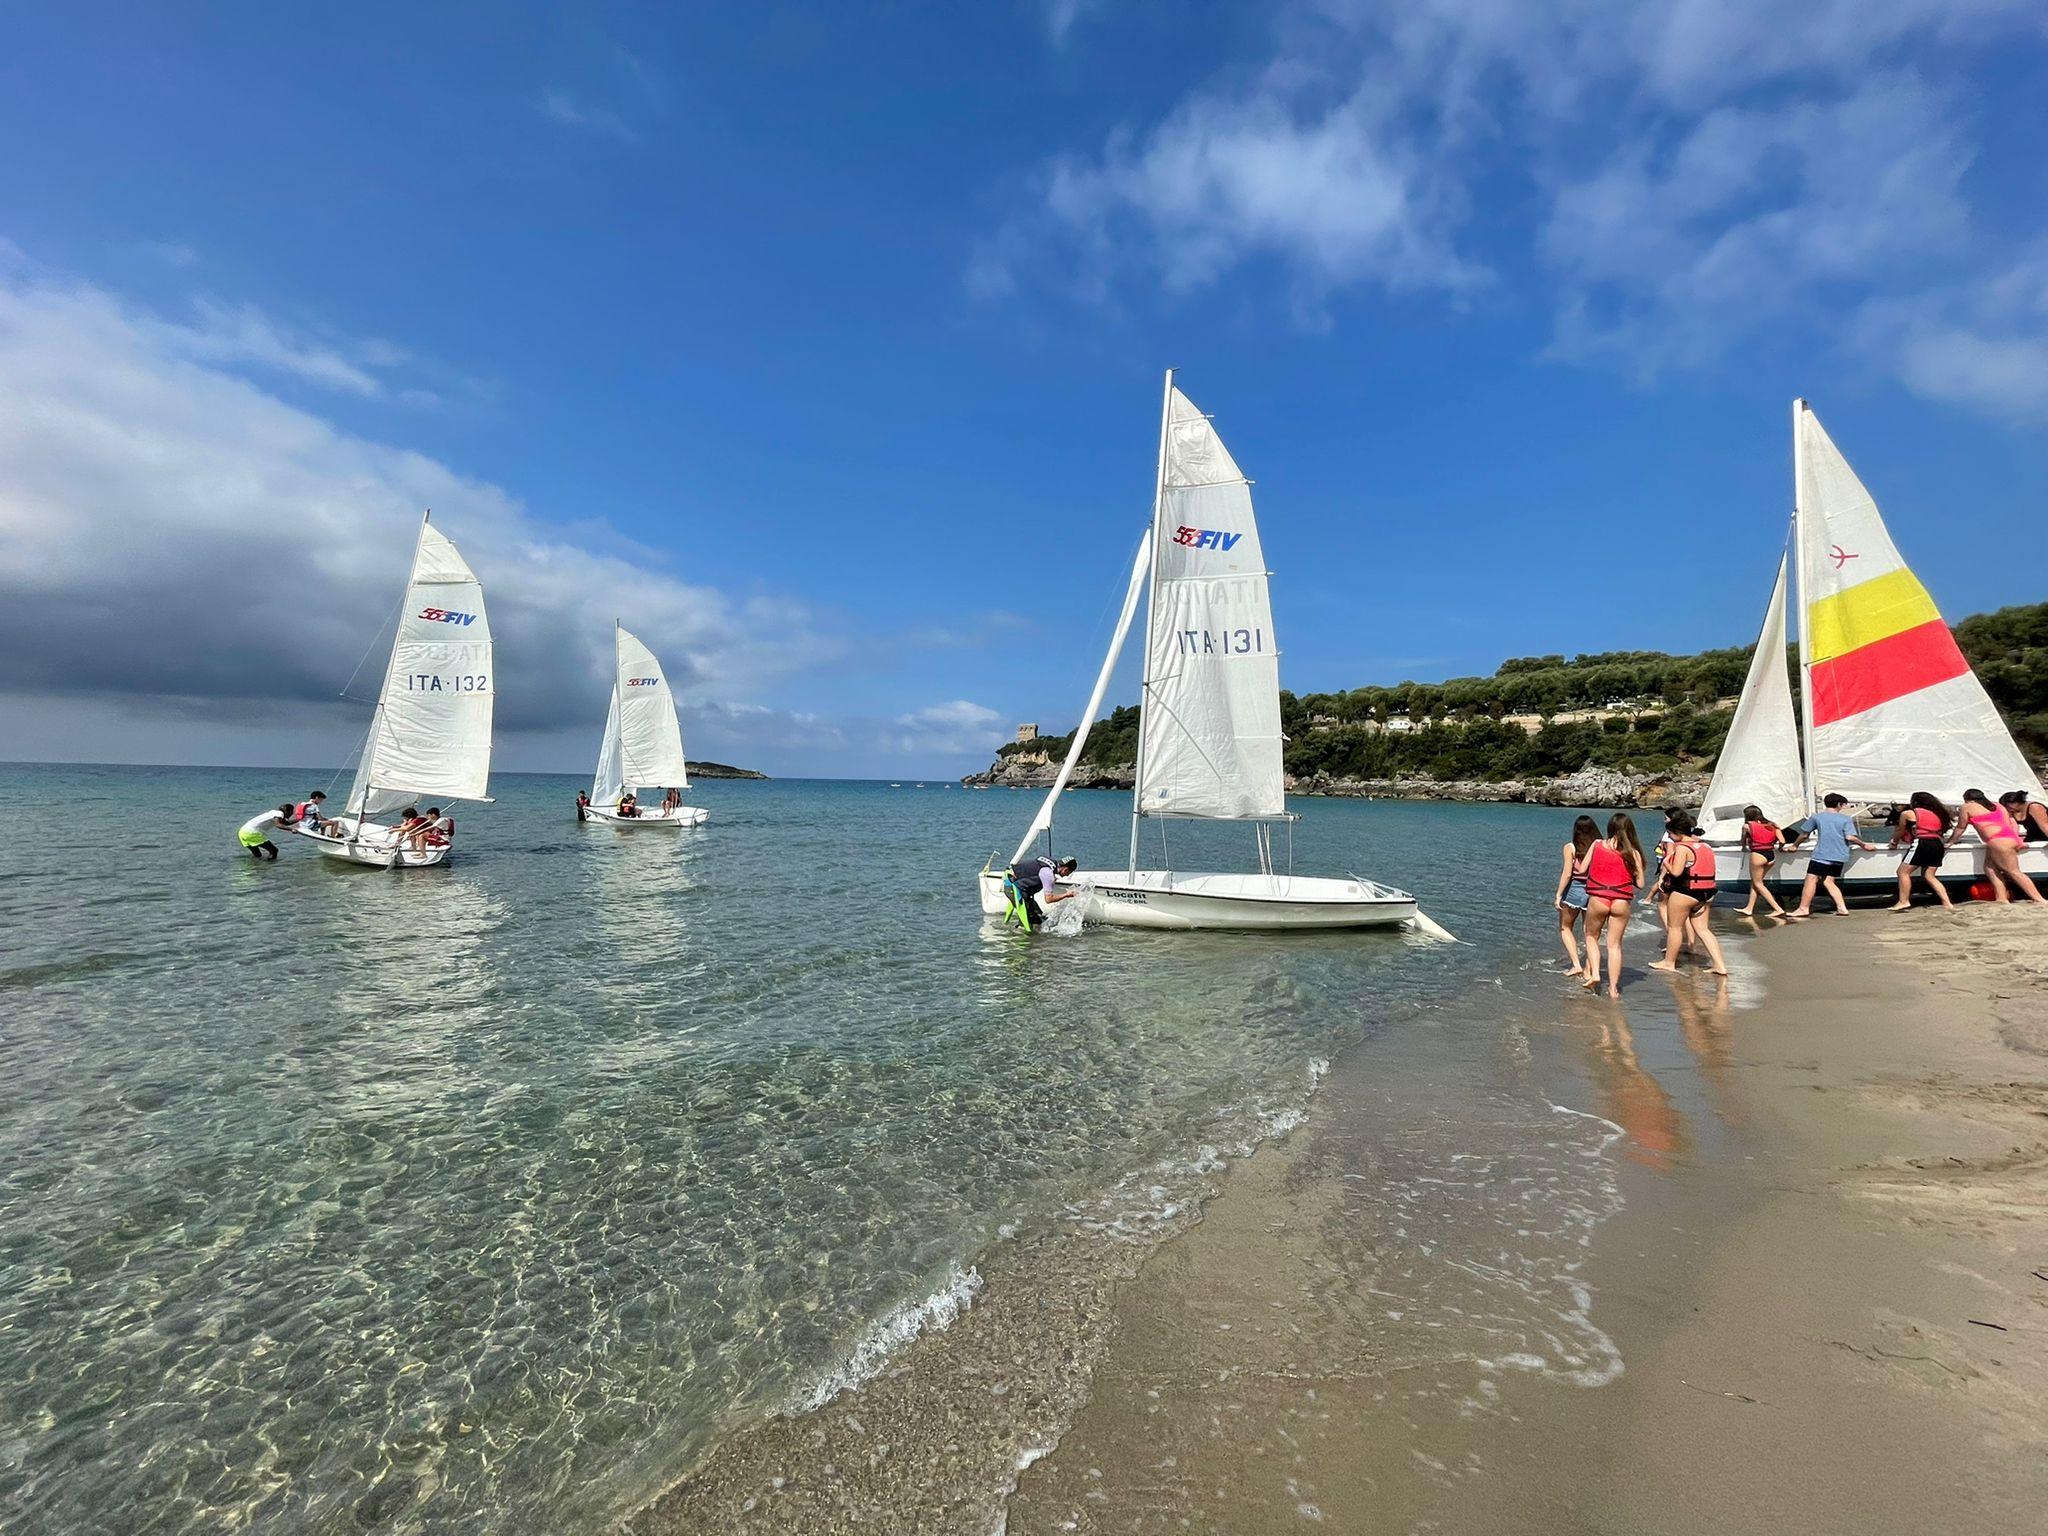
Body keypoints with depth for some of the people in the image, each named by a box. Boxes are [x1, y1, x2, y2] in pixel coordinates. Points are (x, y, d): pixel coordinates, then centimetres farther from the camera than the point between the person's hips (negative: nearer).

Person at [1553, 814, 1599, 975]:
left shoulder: (1570, 848, -7)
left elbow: (1567, 874, -11)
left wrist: (1558, 895, -6)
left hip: (1574, 890, -3)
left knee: (1565, 927, 15)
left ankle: (1576, 965, 5)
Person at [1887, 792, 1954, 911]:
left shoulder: (1908, 813, 5)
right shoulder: (1938, 814, 21)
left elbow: (1900, 831, 15)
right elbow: (1942, 831, 21)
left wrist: (1894, 841, 31)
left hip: (1922, 843, -7)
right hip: (1938, 844, 7)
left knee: (1903, 871, -2)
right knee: (1929, 876, 12)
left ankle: (1903, 901, -8)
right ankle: (1947, 903, 6)